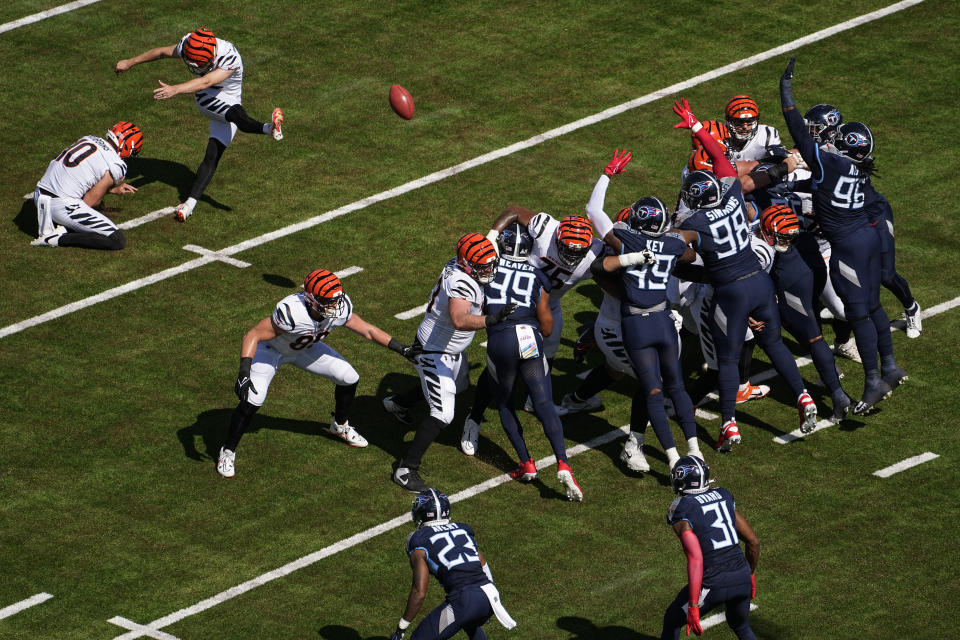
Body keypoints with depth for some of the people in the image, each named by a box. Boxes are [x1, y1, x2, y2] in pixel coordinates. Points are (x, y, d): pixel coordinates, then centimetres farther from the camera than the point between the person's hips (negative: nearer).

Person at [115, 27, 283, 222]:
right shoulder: (188, 46, -16)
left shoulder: (229, 59, -33)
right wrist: (130, 62, 12)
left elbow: (206, 82, -47)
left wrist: (175, 89, -61)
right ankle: (269, 128, -51)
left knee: (212, 156, -13)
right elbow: (161, 52, 2)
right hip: (206, 100, 2)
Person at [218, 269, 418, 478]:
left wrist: (402, 349, -8)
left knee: (349, 378, 4)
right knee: (252, 401, -20)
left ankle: (340, 425, 34)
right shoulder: (291, 313, -44)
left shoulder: (340, 310, -26)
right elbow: (252, 336, -37)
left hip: (304, 349, 6)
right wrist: (244, 373, -47)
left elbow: (368, 330, -9)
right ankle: (228, 452, 2)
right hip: (271, 349, -6)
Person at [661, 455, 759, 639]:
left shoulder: (681, 515, -9)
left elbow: (696, 559, -20)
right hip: (742, 576, 5)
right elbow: (753, 542, 13)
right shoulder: (724, 498, 10)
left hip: (714, 583, -5)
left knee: (673, 620, 20)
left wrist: (693, 607, -20)